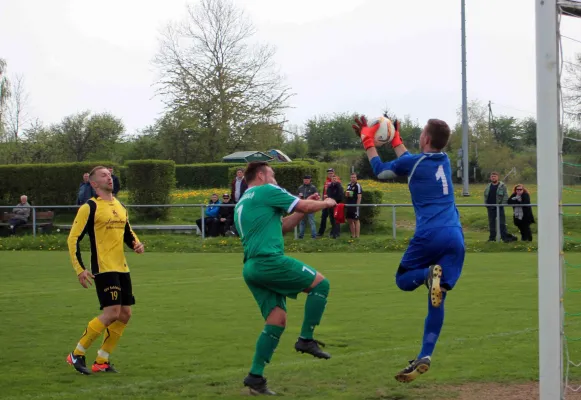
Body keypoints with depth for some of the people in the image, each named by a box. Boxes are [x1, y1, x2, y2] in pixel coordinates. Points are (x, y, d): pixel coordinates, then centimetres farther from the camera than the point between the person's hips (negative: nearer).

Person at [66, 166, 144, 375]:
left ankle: (102, 360, 15)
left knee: (124, 314, 4)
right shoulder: (89, 207, -6)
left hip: (121, 268, 8)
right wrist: (80, 269, -15)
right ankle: (77, 354, -3)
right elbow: (73, 238, -8)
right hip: (103, 269, -8)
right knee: (112, 313, -16)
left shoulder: (120, 206, 16)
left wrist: (136, 244, 6)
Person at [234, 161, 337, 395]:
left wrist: (305, 207, 27)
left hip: (251, 268, 9)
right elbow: (305, 207, 1)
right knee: (320, 283, 2)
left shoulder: (241, 205, 27)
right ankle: (306, 339, -2)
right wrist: (326, 203, 21)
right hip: (269, 260, -9)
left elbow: (281, 227, 30)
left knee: (277, 320, 7)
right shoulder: (267, 191, 1)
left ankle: (256, 376, 1)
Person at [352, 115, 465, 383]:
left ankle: (430, 274, -20)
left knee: (403, 280, 15)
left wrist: (368, 141, 29)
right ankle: (424, 357, -4)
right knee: (437, 302, 6)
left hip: (430, 235, -5)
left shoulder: (412, 163, 1)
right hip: (455, 236, 5)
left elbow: (380, 170, 19)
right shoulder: (444, 161, 18)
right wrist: (395, 139, 50)